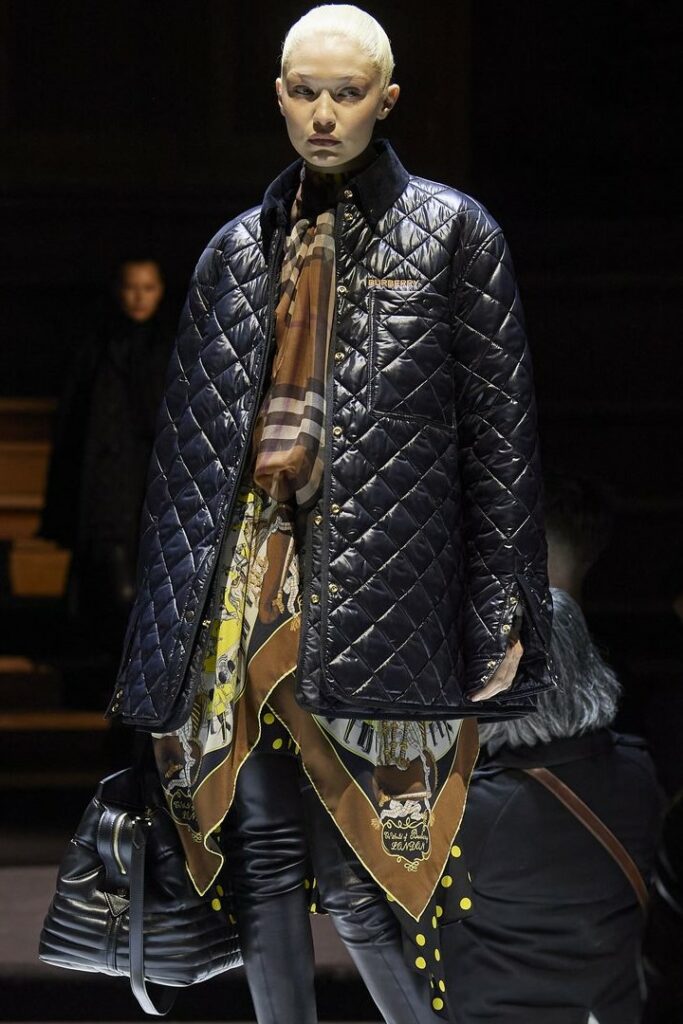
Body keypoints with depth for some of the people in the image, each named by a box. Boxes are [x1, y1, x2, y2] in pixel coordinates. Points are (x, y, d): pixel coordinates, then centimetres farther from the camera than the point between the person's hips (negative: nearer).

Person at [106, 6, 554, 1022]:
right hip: (248, 579, 4)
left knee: (356, 877, -8)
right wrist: (174, 616, 10)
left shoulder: (451, 232, 3)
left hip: (373, 591, -4)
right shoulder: (241, 249, 13)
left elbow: (498, 429, 0)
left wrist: (501, 616, -5)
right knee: (263, 858, 5)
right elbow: (188, 436, 15)